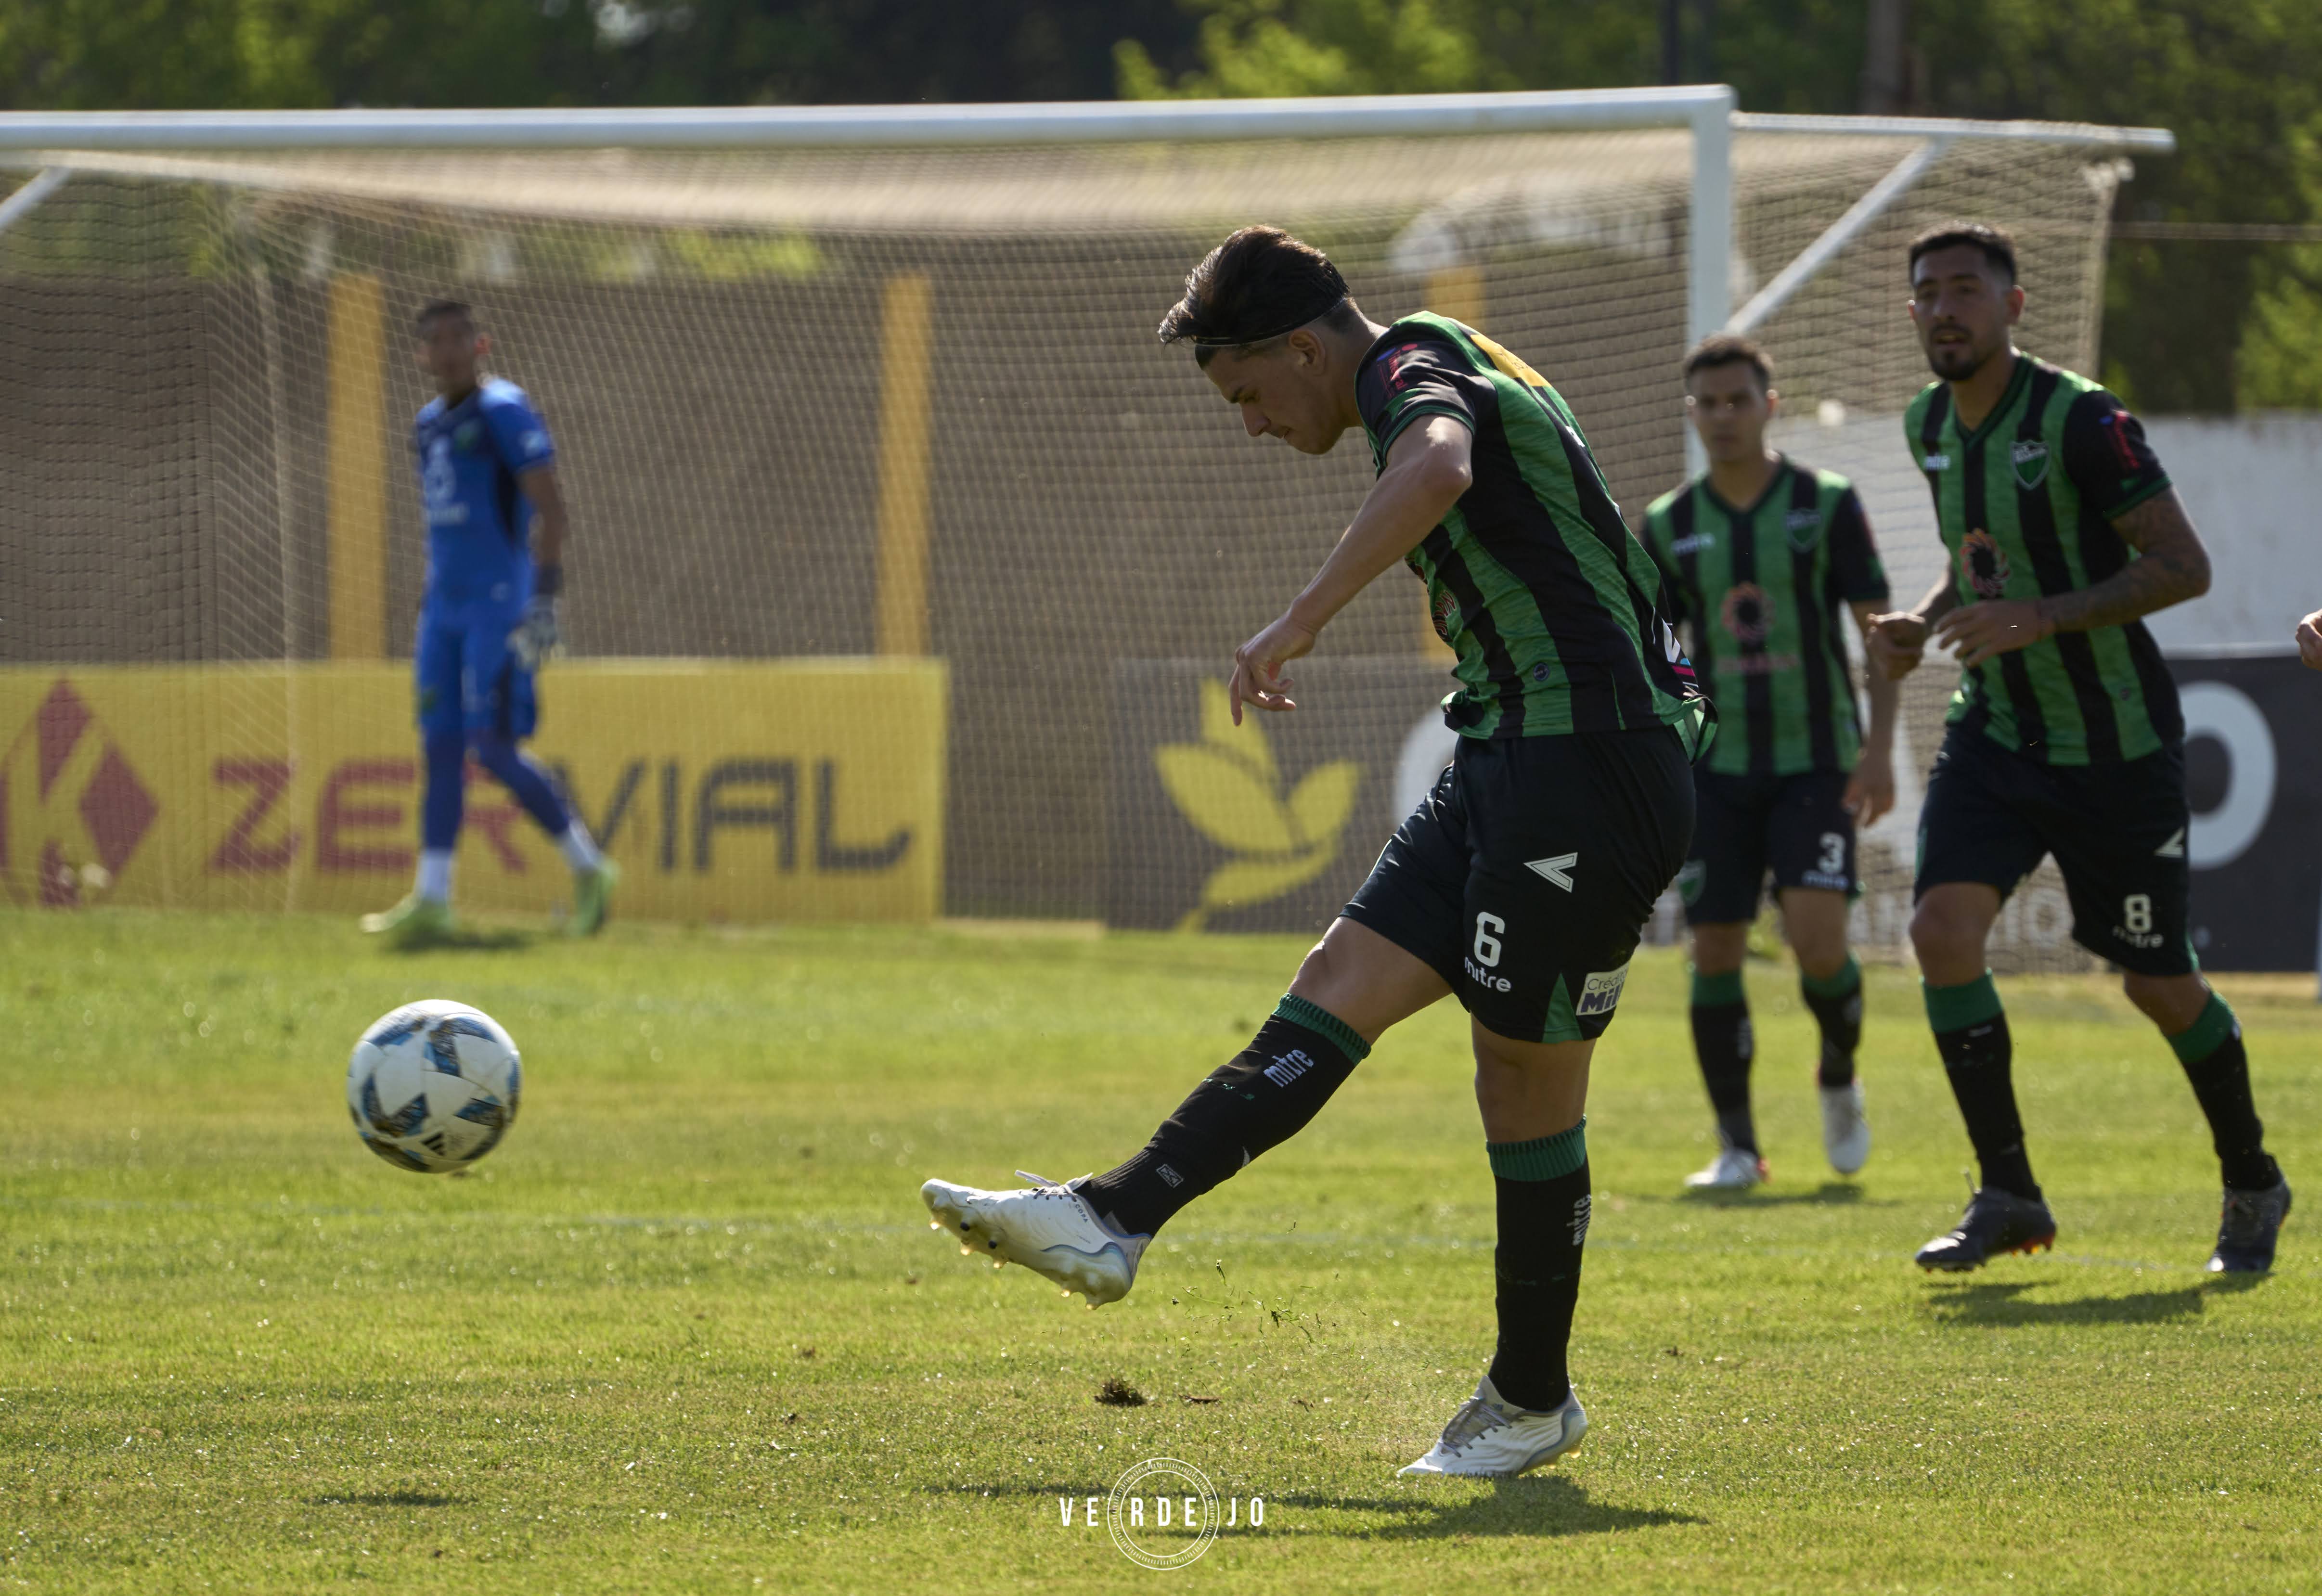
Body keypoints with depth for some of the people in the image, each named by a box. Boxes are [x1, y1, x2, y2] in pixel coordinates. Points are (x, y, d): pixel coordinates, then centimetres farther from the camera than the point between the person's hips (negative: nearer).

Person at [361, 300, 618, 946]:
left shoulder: (502, 411, -9)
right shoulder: (429, 424, 16)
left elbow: (549, 506, -15)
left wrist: (544, 599, -22)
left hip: (499, 603, -8)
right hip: (444, 607, 8)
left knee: (493, 746, -12)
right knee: (441, 748, 5)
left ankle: (588, 868, 1)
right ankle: (431, 901, 5)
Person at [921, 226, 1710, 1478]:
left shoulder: (1413, 367, -11)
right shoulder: (1449, 381, 19)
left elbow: (1439, 468, -36)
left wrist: (1299, 623, -36)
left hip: (1588, 766, -10)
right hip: (1512, 762, 10)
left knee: (1527, 1080, -2)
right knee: (1341, 987, 3)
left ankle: (1532, 1402, 7)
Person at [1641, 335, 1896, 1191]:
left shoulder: (1828, 505, -1)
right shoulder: (1668, 526, 6)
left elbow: (1879, 630, -1)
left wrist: (1880, 747, -11)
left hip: (1816, 760, -3)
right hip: (1717, 767, 3)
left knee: (1817, 940, -17)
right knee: (1715, 953, -3)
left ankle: (1839, 1078, 13)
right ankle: (1737, 1146, 6)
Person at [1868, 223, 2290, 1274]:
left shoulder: (2080, 421, -18)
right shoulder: (1930, 426, 5)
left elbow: (2183, 566, -19)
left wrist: (2041, 617, -28)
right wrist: (1925, 624, 1)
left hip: (2116, 746, -5)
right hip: (1996, 735, 5)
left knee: (2156, 982, 4)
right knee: (1943, 928, -16)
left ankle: (2251, 1183, 29)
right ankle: (2007, 1196, -6)